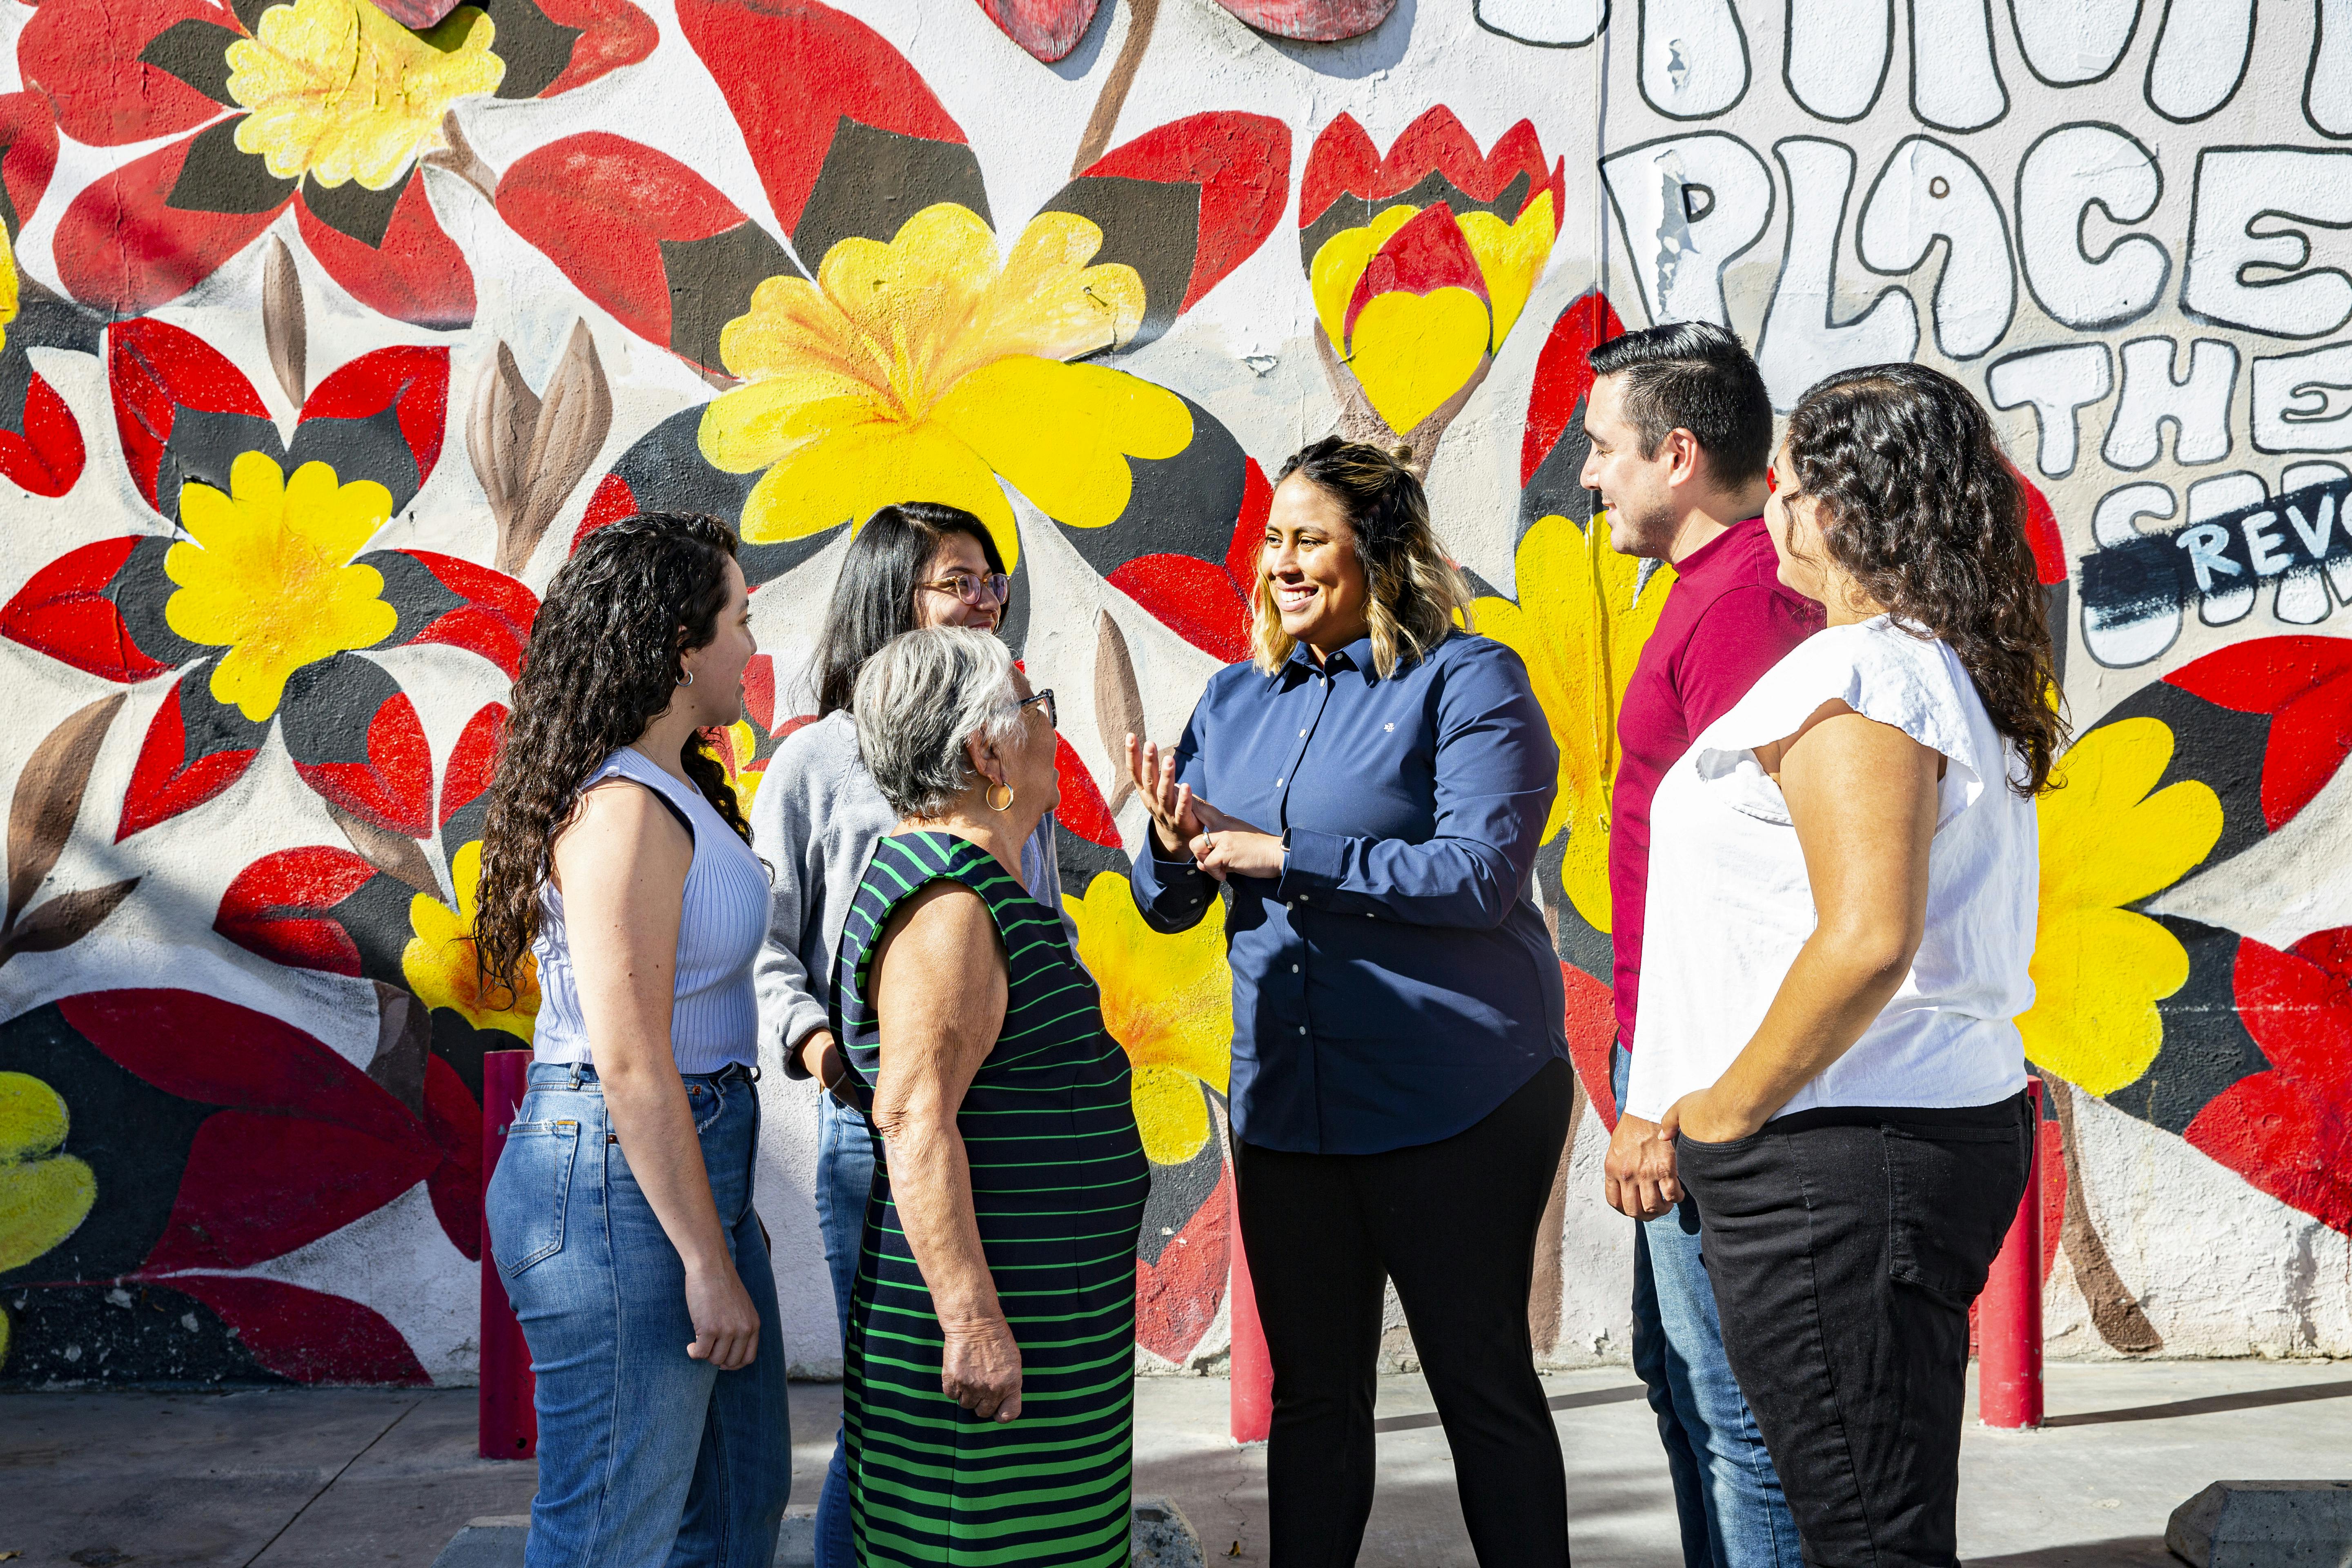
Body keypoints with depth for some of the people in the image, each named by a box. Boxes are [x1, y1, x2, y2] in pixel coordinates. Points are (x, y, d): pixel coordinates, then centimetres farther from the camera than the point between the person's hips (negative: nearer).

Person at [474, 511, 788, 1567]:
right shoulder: (623, 811, -19)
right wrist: (708, 1260, -19)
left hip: (688, 1160, 10)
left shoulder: (673, 788, 12)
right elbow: (630, 1061, -22)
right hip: (619, 1176, -10)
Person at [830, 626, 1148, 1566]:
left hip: (1044, 1302, 10)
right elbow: (914, 1121, -25)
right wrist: (973, 1321, -26)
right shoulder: (948, 905, -19)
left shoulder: (974, 883, 15)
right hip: (994, 1318, -10)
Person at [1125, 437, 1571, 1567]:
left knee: (1481, 1381, 6)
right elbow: (1166, 905, 13)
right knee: (1309, 1391, 15)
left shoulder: (1463, 681, -7)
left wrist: (1282, 855, -20)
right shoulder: (1236, 698, 11)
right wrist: (1175, 843, -11)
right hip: (1284, 1099, 6)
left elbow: (1479, 875, -20)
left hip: (1456, 1101, -5)